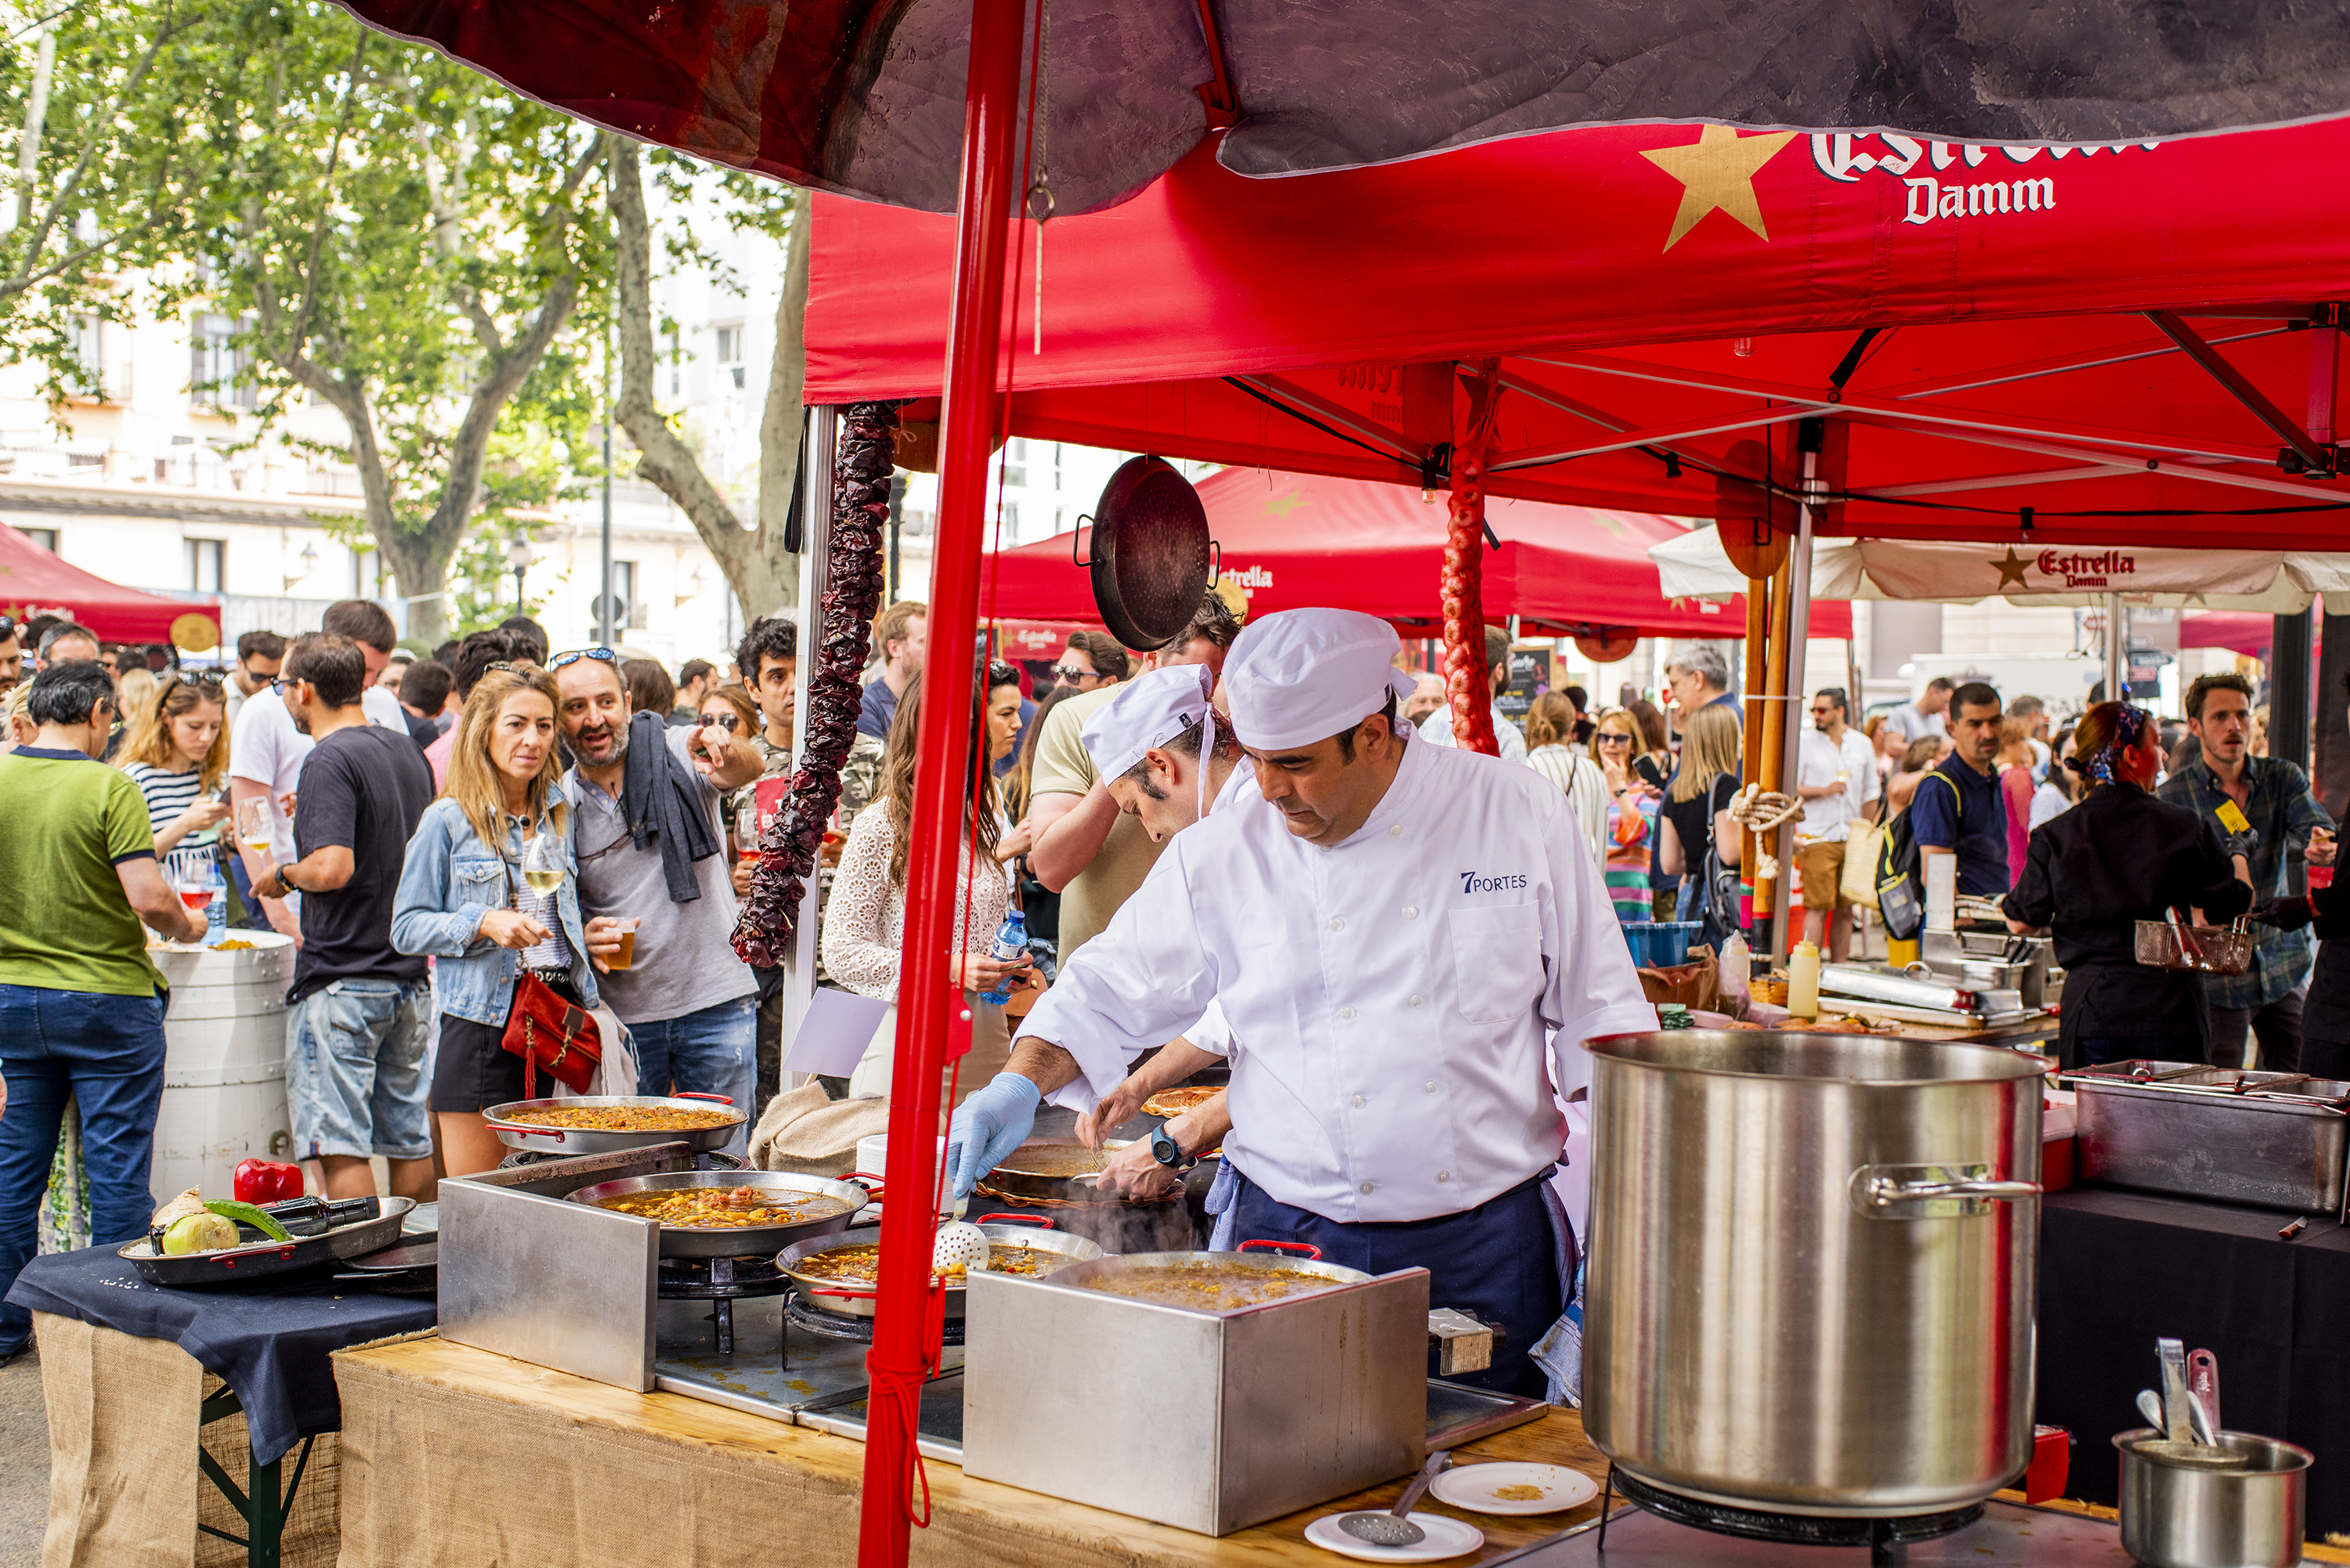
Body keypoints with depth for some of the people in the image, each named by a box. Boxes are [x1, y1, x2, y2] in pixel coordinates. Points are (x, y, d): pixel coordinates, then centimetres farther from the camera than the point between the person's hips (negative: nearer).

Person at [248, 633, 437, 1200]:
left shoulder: (329, 761, -14)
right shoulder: (407, 750, 11)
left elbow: (333, 868, -26)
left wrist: (282, 874, -6)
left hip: (342, 979, -8)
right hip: (409, 975, 8)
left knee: (341, 1144, -3)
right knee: (409, 1140, 13)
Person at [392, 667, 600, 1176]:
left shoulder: (559, 816, 14)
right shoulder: (448, 821, -2)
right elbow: (407, 927, -3)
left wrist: (587, 933, 8)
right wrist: (483, 923, -17)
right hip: (483, 1025, -4)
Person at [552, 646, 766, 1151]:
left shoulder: (679, 754, -4)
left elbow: (747, 767, -25)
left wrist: (727, 752, -48)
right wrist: (584, 937, -10)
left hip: (715, 1001, -2)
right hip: (623, 1017, 2)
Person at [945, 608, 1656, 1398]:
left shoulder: (1521, 814, -1)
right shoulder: (1221, 857, 0)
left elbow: (1599, 1008, 3)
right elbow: (1110, 991, 8)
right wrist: (1022, 1081, -10)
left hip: (1488, 1244, 0)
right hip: (1296, 1239, 1)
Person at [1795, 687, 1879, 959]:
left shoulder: (1861, 744, 10)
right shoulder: (1805, 742, 0)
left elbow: (1869, 793, 16)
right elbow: (1790, 788, -2)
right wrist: (1824, 790, -15)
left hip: (1852, 840, 4)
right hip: (1817, 839, -4)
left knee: (1845, 909, 6)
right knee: (1818, 908, -9)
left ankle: (1840, 967, 13)